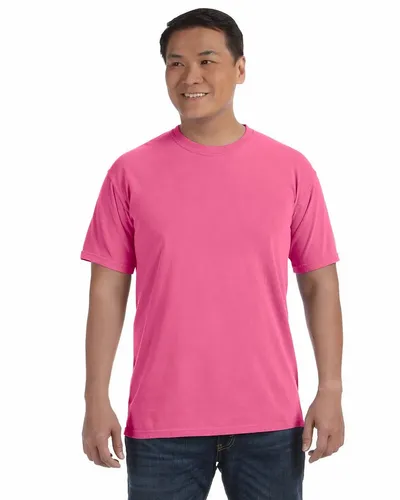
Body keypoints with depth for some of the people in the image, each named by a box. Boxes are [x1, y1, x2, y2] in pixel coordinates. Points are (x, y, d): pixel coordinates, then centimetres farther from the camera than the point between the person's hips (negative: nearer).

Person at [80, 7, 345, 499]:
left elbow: (320, 285, 4)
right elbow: (107, 291, 2)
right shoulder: (131, 173, 1)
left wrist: (330, 391, -2)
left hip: (270, 420, 1)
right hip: (161, 422, 0)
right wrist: (96, 401, -3)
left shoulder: (290, 169, 2)